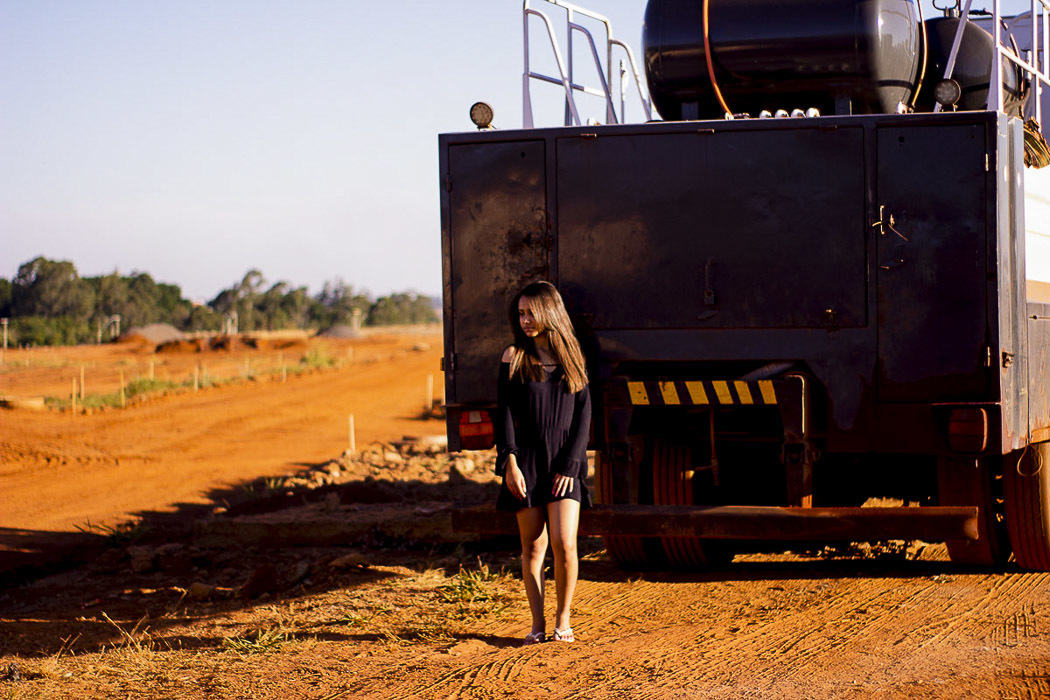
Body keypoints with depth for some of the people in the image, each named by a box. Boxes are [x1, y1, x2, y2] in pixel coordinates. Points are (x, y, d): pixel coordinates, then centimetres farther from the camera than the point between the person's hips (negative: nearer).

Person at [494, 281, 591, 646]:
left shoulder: (572, 357, 7)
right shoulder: (514, 357, 3)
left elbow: (583, 416, 4)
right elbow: (504, 413, 0)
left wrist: (569, 465, -6)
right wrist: (510, 463, -11)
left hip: (564, 464, 0)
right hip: (526, 462, 0)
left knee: (564, 543, -10)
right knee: (533, 546, 2)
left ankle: (563, 618, 6)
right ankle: (537, 623, 12)